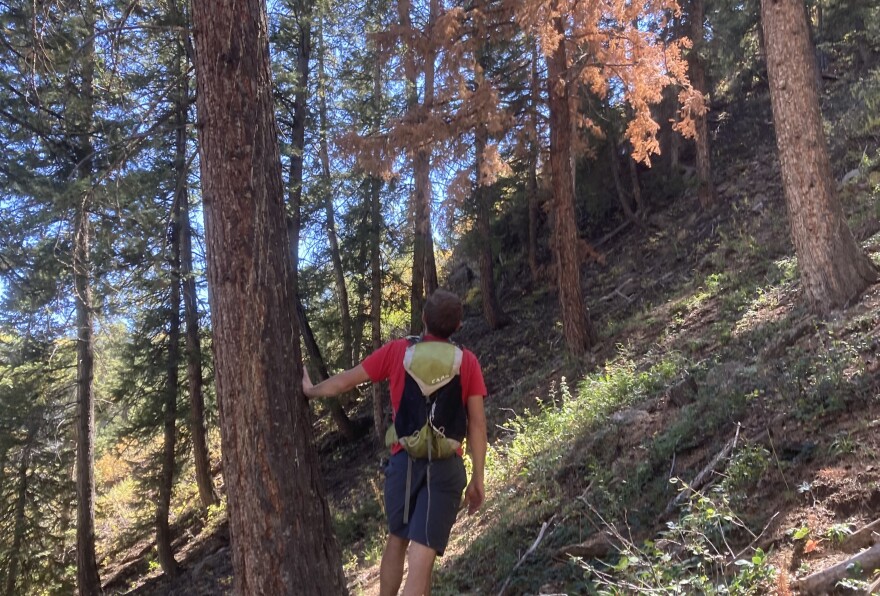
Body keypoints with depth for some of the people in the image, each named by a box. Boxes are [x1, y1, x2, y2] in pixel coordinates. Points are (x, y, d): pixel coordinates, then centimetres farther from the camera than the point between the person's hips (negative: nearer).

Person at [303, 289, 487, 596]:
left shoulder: (397, 351, 2)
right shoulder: (467, 362, 0)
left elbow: (346, 380, 11)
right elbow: (477, 423, -2)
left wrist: (311, 390, 30)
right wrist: (478, 479, 5)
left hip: (404, 462, 2)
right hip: (446, 468, -2)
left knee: (397, 539, 24)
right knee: (422, 555, -4)